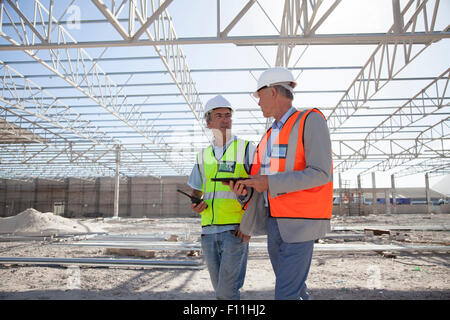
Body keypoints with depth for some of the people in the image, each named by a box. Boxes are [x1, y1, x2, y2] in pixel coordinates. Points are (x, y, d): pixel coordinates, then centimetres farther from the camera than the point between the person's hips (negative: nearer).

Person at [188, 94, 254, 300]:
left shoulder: (246, 149, 2)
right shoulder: (203, 156, 14)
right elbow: (196, 192, 22)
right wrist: (195, 205, -1)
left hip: (236, 229, -4)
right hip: (209, 230, 5)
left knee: (227, 291, -9)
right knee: (220, 289, 12)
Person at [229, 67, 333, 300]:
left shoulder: (311, 120, -9)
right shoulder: (270, 135, 15)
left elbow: (320, 174, -19)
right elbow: (261, 176, 14)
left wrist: (269, 183, -21)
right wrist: (246, 187, -8)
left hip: (300, 222, -8)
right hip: (274, 221, 8)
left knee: (286, 294, -9)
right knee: (293, 287, 18)